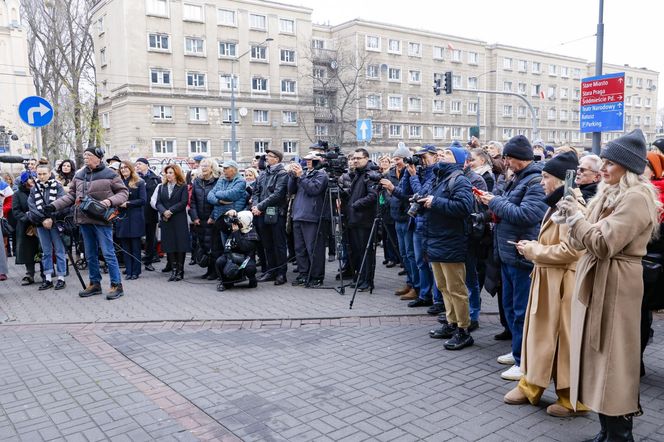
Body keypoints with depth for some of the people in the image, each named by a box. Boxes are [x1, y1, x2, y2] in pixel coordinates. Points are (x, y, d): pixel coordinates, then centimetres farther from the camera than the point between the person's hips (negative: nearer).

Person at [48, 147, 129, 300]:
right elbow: (71, 195, 14)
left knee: (108, 253, -5)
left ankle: (117, 285, 3)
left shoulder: (110, 175, -5)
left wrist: (110, 201, -19)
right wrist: (54, 206, 4)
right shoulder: (79, 175, 11)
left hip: (102, 220, -6)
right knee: (90, 254, 14)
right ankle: (95, 283, 25)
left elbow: (123, 192, -3)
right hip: (84, 220, 6)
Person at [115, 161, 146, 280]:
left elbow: (143, 200, -7)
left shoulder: (139, 183, 0)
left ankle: (135, 271, 6)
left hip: (135, 218, -4)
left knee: (135, 246, 0)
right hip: (122, 217, 4)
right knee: (125, 246, 5)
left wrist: (127, 203, -13)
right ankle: (128, 270, 12)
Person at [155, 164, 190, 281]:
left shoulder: (183, 187, 2)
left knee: (180, 245, -2)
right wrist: (164, 212, -14)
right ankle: (173, 270, 9)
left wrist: (170, 211, -15)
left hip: (179, 220, -4)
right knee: (169, 246, 2)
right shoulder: (162, 187, 15)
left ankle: (180, 271, 6)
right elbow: (158, 203, 6)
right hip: (166, 221, 4)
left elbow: (183, 202, -9)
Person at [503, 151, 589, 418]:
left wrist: (533, 250, -15)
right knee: (540, 333, 15)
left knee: (564, 338, 1)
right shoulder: (556, 204, 13)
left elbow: (570, 250, -25)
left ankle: (573, 399, 16)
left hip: (562, 283, -10)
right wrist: (534, 246, 4)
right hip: (547, 279, 10)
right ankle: (531, 386, 27)